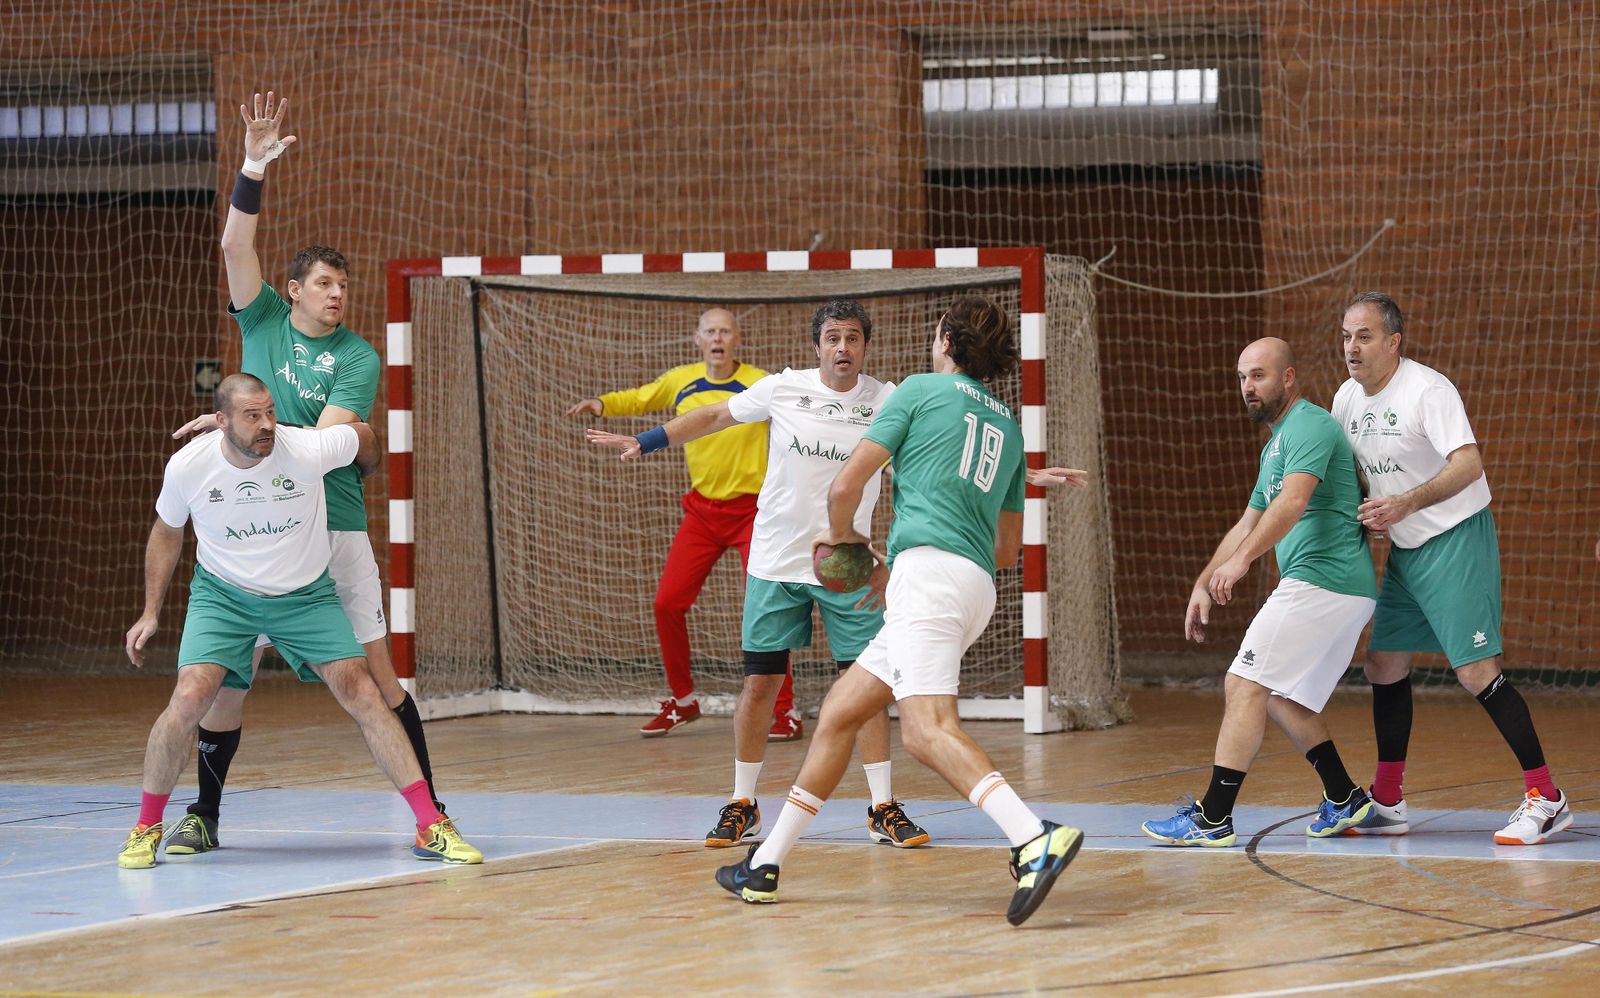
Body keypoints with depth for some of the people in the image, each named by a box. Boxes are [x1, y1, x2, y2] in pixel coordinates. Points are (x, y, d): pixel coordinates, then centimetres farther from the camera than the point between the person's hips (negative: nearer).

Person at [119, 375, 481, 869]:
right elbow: (167, 532, 4)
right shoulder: (187, 466, -18)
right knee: (190, 699, -20)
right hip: (222, 594, 0)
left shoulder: (308, 449, -24)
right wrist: (151, 612, 5)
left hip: (306, 595, 0)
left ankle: (431, 827, -5)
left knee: (360, 692, -11)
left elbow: (364, 438, 0)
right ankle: (146, 828, 0)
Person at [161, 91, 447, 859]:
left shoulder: (357, 358, -3)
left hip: (334, 528, -2)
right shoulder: (263, 321, 6)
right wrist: (252, 171, -18)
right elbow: (235, 246, -7)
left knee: (376, 673, -2)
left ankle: (429, 809, 4)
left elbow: (326, 437, -14)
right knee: (228, 674, 3)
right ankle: (203, 815, 15)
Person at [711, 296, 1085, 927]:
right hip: (977, 585, 9)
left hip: (929, 568, -9)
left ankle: (1037, 842, -44)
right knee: (839, 711, 16)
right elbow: (1009, 549, 30)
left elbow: (847, 485, 2)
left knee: (926, 729, -25)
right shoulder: (1009, 426, 25)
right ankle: (765, 864, 20)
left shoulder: (923, 390, 6)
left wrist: (841, 533, 25)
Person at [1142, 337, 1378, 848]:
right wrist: (1204, 585, 22)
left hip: (1320, 582, -11)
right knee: (1282, 697, 19)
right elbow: (1247, 524, 29)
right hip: (1347, 591, 11)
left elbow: (1293, 501, -26)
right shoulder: (1277, 443, 24)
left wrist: (1242, 559, -35)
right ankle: (1344, 801, 21)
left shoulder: (1308, 426, -9)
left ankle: (1213, 819, -16)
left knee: (1245, 686, -13)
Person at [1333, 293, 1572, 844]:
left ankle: (1546, 798, -9)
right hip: (1405, 550, 9)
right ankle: (1387, 803, 19)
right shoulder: (1348, 398, 6)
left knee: (1476, 672, -14)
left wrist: (1406, 504, -40)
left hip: (1456, 540, -8)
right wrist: (1367, 516, 5)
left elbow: (1469, 464, -30)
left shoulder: (1428, 390, -19)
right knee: (1384, 664, 9)